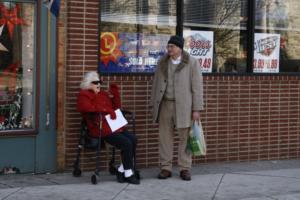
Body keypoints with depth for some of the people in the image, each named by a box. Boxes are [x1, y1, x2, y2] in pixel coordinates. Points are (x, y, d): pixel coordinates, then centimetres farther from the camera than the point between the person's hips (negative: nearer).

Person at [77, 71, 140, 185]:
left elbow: (116, 107, 25)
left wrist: (115, 93, 11)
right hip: (101, 130, -8)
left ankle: (121, 170, -6)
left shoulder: (103, 94, 26)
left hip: (114, 127, 8)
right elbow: (88, 107, -19)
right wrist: (107, 110, -20)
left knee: (133, 139, -14)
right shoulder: (84, 96, 3)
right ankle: (128, 174, -10)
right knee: (126, 143, -22)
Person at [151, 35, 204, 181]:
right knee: (164, 137, 3)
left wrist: (196, 109, -10)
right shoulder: (162, 62, 7)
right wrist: (153, 105, 8)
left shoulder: (192, 62, -5)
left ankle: (185, 169, 9)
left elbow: (197, 86, -6)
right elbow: (156, 84, 12)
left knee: (185, 137, 1)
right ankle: (165, 168, 10)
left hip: (183, 105, -3)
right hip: (165, 104, 3)